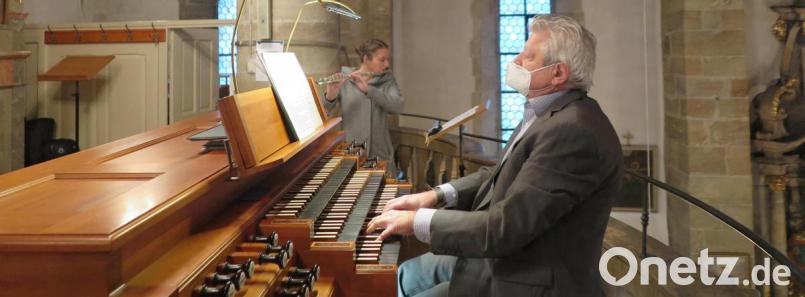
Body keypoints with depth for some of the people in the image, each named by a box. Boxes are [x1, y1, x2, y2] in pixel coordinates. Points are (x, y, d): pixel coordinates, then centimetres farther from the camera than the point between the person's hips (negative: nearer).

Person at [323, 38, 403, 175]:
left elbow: (397, 106, -14)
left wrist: (368, 89, -25)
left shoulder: (388, 81, 5)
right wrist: (330, 96, -29)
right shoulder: (344, 81, 0)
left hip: (380, 154, 2)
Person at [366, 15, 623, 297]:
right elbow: (504, 174, 16)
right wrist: (437, 195, 4)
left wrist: (417, 220, -20)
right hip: (508, 256, 9)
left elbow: (505, 228, -30)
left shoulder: (573, 131, -28)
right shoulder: (551, 113, 6)